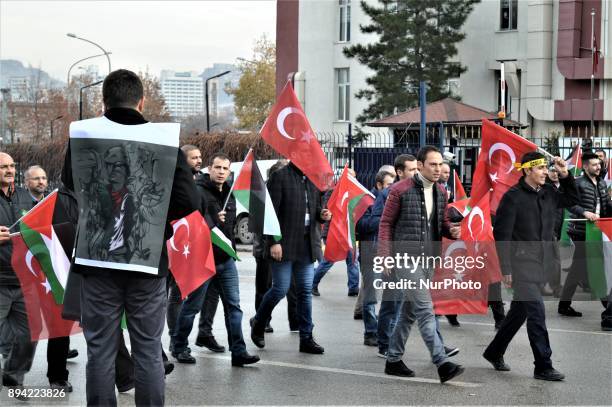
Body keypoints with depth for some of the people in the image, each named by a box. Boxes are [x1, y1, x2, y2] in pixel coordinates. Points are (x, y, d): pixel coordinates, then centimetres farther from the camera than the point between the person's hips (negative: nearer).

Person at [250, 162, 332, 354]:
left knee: (305, 291, 6)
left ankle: (306, 338, 11)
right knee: (281, 288, -4)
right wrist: (273, 242, -17)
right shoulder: (279, 177, -7)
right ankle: (258, 323, 22)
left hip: (307, 244, 6)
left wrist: (321, 214, 1)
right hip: (284, 244, -6)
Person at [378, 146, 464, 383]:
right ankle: (442, 364, -18)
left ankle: (393, 360, 25)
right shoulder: (401, 190, -8)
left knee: (409, 311, 14)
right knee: (425, 310, -13)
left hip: (428, 259, 7)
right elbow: (386, 223, -4)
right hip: (406, 257, -7)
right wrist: (385, 256, -9)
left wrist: (451, 230, -4)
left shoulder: (440, 192, 10)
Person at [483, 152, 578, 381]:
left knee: (519, 311, 15)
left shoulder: (548, 193, 9)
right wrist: (506, 269, -14)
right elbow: (502, 235, -11)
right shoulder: (513, 197, -10)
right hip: (521, 264, -7)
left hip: (540, 265, 7)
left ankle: (494, 352, 31)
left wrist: (565, 176, 11)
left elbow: (572, 200, 28)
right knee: (536, 312, -11)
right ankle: (543, 366, -7)